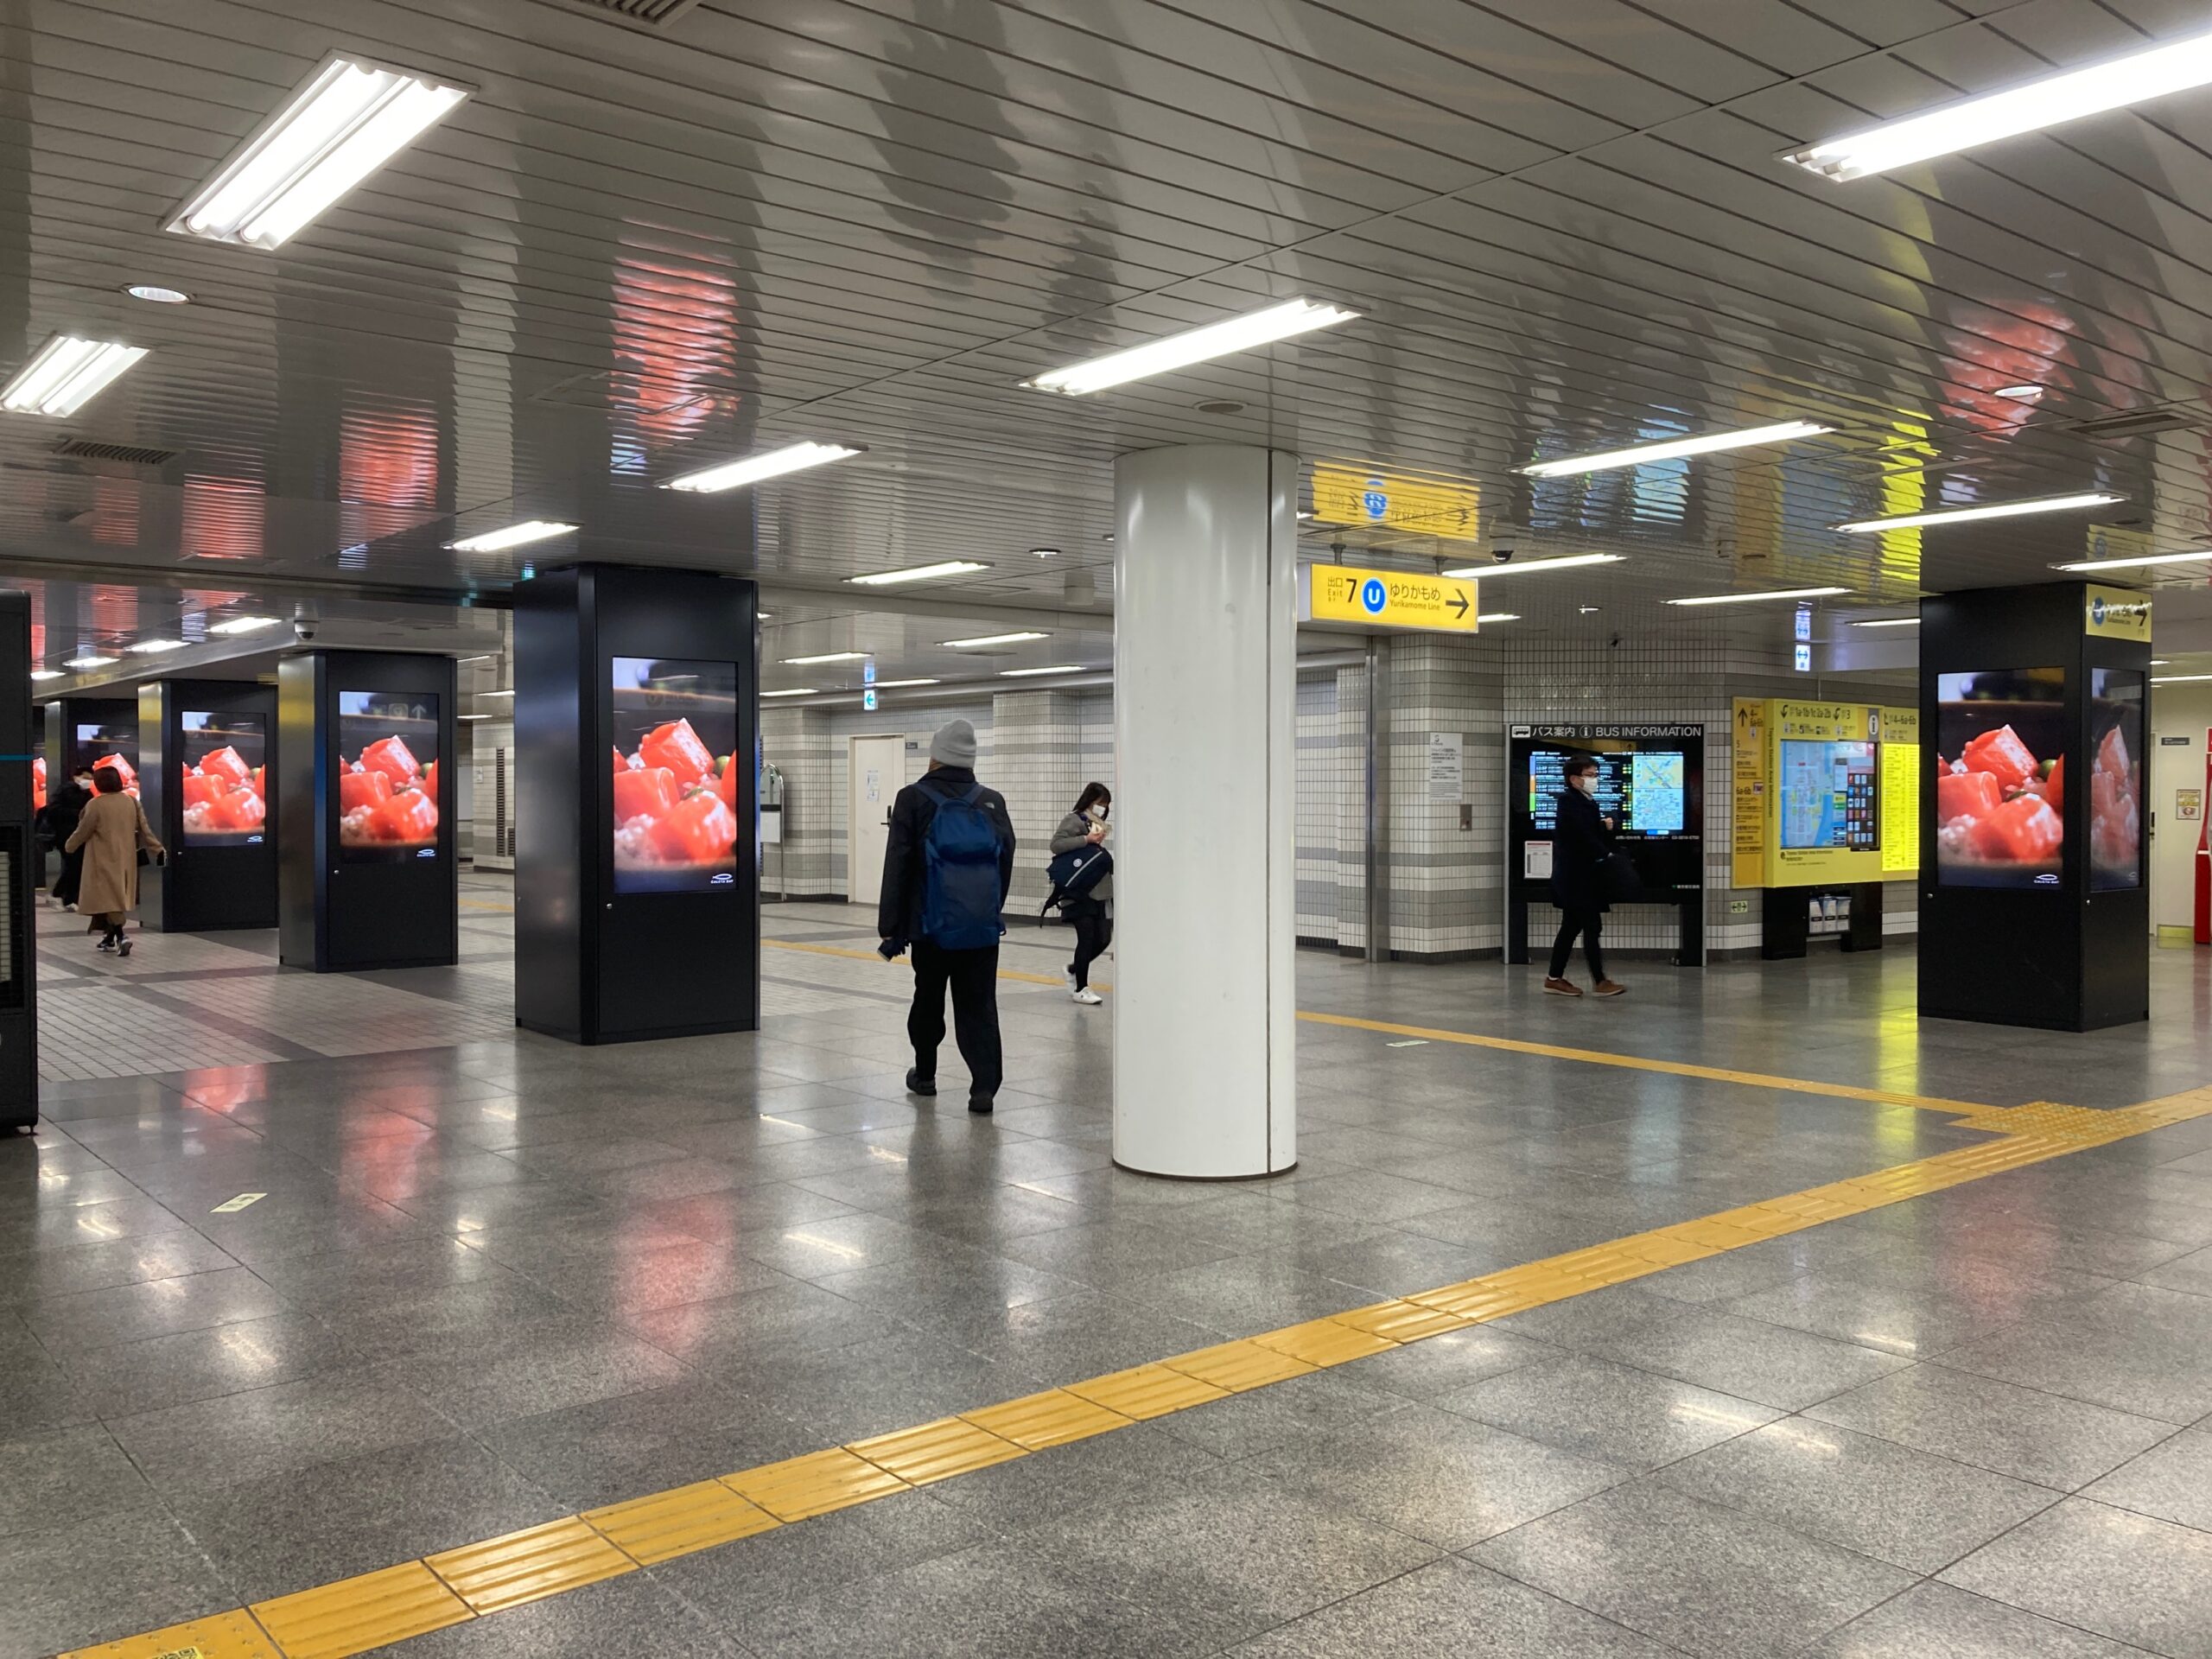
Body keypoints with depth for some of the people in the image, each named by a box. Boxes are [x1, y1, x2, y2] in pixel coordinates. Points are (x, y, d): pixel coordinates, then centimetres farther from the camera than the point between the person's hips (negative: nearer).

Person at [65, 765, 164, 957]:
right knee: (119, 896, 14)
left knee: (108, 898, -5)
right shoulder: (131, 802, 2)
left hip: (104, 860, -6)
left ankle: (120, 937, -19)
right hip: (125, 860, 6)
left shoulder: (96, 805, -14)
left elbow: (83, 831, -6)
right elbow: (144, 828, 1)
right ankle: (110, 939, 22)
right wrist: (158, 849, 6)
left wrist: (70, 846, 11)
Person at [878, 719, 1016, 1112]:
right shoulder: (992, 803, 6)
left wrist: (891, 928, -1)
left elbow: (897, 870, -5)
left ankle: (924, 1074, 30)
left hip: (932, 924, -1)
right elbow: (1006, 863, 8)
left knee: (928, 1002, 16)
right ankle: (985, 1084, -8)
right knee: (979, 1007, 3)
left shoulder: (914, 800, -3)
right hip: (983, 927, 2)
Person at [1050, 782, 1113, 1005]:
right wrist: (1086, 839, -21)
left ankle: (1074, 970, 30)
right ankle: (1081, 988, 7)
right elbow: (1056, 844, -19)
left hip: (1100, 892, 8)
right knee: (1087, 938, -6)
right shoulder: (1074, 820, -6)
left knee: (1104, 938, 7)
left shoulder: (1098, 824, 17)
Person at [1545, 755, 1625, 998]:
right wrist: (1606, 855, -13)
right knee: (1592, 926, -7)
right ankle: (1600, 982, -2)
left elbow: (1596, 836, 17)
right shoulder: (1569, 802, -14)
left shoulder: (1589, 802, 14)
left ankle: (1555, 978, 17)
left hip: (1580, 876, 10)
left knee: (1571, 927, 12)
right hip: (1576, 877, -10)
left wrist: (1607, 828, -3)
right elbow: (1583, 836, -20)